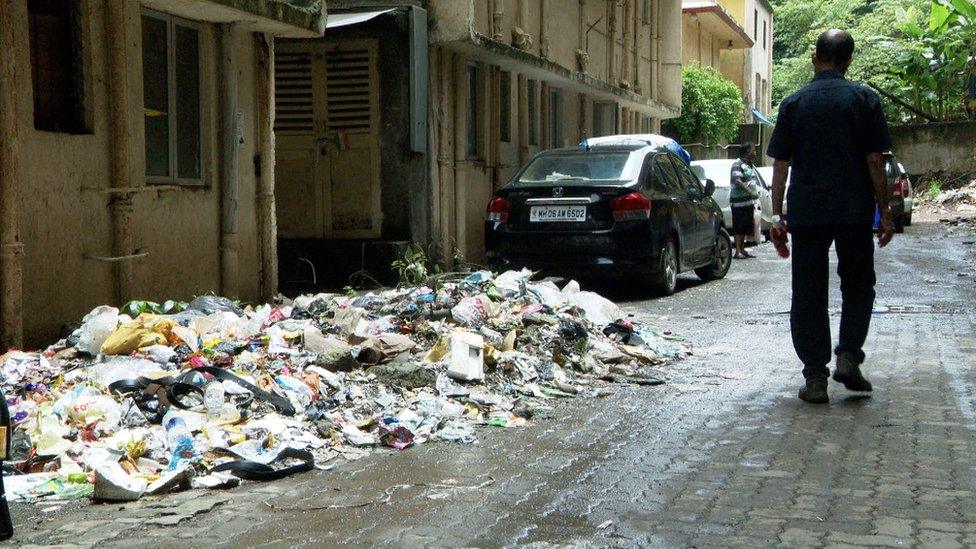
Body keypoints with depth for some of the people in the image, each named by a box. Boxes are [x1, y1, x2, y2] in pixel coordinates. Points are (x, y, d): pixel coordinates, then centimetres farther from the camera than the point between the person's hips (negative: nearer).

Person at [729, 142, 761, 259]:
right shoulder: (738, 165, -11)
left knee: (746, 227, 11)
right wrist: (751, 192, -24)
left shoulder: (750, 165, 18)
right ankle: (738, 251, -8)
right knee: (738, 228, -8)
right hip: (739, 200, -9)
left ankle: (742, 250, 18)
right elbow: (737, 181, -22)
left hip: (749, 201, 9)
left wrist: (755, 193, 21)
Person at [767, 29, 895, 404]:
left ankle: (815, 376, 3)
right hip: (854, 212, 0)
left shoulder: (793, 104, 3)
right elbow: (875, 161, -2)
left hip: (807, 213, 1)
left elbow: (780, 164, 2)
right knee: (857, 286, 16)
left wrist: (776, 214, 7)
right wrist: (884, 211, 4)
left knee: (808, 294, 5)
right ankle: (848, 356, 1)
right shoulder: (864, 99, 0)